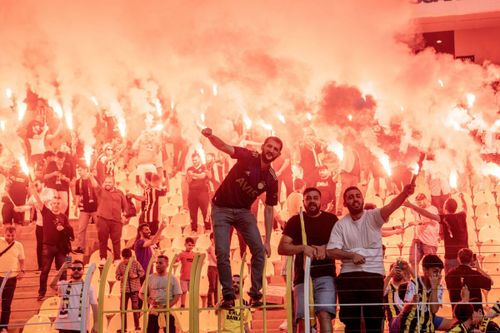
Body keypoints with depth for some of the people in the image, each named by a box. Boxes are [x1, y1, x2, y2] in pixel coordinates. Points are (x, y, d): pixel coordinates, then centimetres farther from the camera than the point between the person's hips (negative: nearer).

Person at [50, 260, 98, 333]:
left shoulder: (89, 287, 5)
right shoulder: (64, 285, 6)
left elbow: (94, 306, 3)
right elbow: (52, 285, -15)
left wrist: (95, 324, -3)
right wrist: (62, 269, -20)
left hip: (81, 327, -1)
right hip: (64, 326, 1)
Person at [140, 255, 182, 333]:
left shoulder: (172, 278, 1)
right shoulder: (150, 278, 5)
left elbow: (177, 295, -4)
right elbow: (141, 294, 7)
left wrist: (167, 306, -17)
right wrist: (150, 301, -13)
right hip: (154, 311, 1)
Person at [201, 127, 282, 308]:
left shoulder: (271, 179, -7)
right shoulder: (249, 157, -16)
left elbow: (269, 210, -1)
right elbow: (225, 147, -33)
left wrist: (268, 240, -4)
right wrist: (210, 136, -55)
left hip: (243, 211, 3)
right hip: (222, 208, -3)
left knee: (259, 249, -10)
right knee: (222, 252, -10)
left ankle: (255, 294, 2)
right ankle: (228, 296, 1)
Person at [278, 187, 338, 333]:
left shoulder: (331, 219, 11)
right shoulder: (295, 221, 9)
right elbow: (282, 248, 1)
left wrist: (325, 248, -12)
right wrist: (303, 247, -16)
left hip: (326, 275, -1)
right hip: (302, 276, 1)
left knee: (325, 315, -18)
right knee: (303, 318, -7)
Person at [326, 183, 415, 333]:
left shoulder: (373, 216, 0)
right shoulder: (340, 225, 5)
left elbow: (391, 207, -20)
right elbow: (331, 251, -1)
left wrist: (404, 193, -40)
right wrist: (351, 255, -18)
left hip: (373, 274, -1)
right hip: (348, 276, 1)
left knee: (375, 318, 2)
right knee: (351, 319, 6)